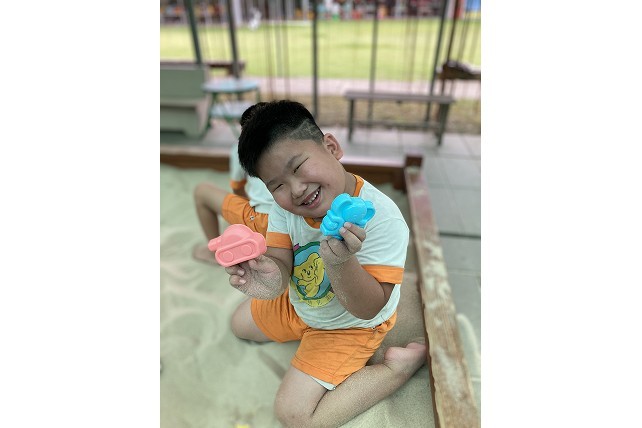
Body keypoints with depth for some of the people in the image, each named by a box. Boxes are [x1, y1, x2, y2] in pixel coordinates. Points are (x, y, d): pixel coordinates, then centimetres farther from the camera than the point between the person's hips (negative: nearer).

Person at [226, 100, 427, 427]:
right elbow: (280, 263, -22)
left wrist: (340, 264, -53)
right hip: (297, 304, 6)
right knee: (240, 324, 24)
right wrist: (273, 279, -46)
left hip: (350, 325, -6)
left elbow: (369, 309, -33)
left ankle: (402, 364, -1)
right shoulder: (284, 207, -21)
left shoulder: (383, 219, -37)